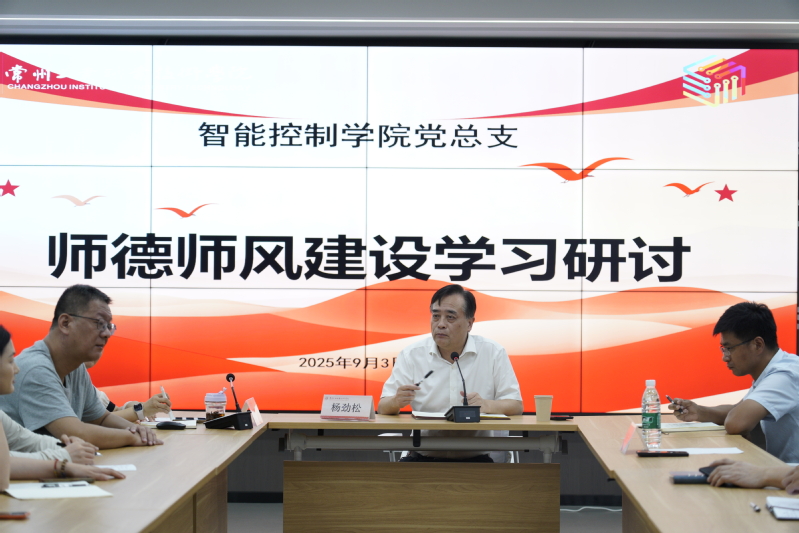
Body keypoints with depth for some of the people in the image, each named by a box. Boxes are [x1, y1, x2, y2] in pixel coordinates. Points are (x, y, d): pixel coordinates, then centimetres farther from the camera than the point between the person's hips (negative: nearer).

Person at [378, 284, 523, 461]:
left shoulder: (493, 353, 2)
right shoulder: (411, 355, 4)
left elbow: (515, 406, 1)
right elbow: (383, 408, 3)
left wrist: (486, 405, -21)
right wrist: (396, 402, -21)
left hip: (474, 456, 0)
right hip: (423, 456, 0)